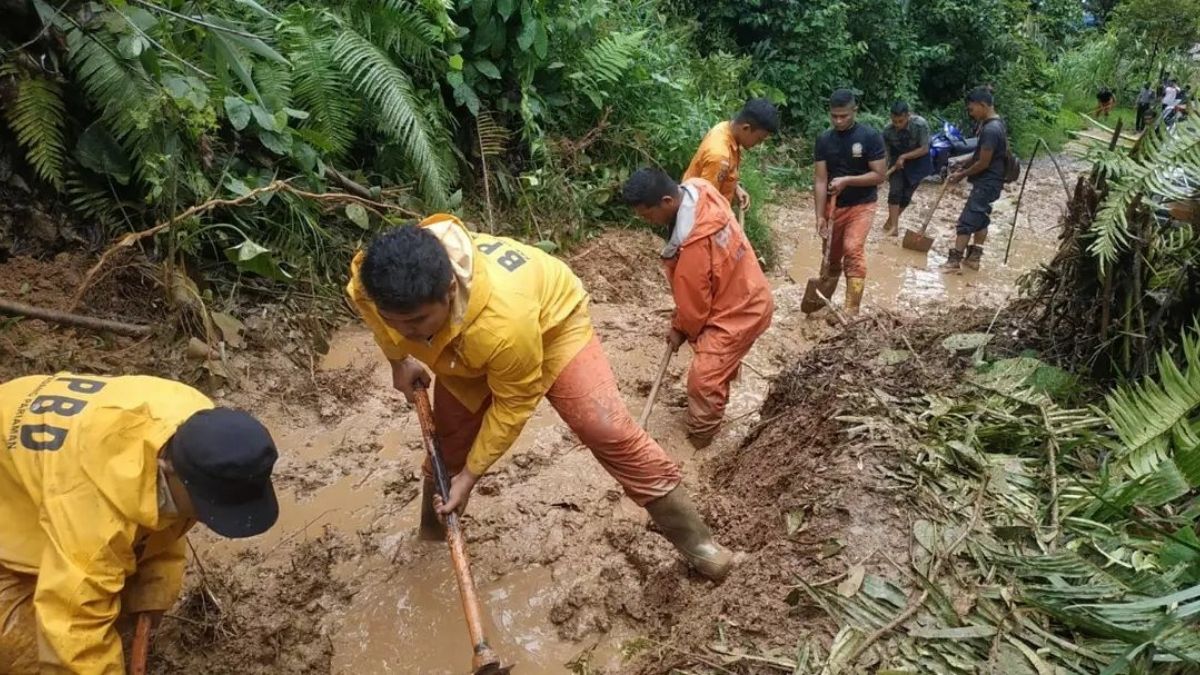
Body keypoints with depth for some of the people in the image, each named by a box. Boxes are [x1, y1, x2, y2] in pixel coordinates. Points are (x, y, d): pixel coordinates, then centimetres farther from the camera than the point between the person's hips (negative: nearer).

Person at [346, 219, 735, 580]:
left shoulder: (503, 319, -47)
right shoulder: (370, 281, -31)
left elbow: (513, 406, -27)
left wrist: (470, 475, -17)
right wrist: (398, 360, 10)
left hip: (550, 318, -5)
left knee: (607, 430, -14)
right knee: (447, 440, 10)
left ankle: (694, 540, 1)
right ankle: (433, 531, 40)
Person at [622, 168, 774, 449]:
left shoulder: (695, 244, -37)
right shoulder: (698, 190, -9)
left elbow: (693, 300, -21)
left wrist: (680, 329, -1)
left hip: (738, 311, -10)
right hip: (743, 294, 10)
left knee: (703, 379, -8)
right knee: (718, 366, 28)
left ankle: (698, 440, 10)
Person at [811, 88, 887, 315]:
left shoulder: (870, 137, -11)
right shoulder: (824, 141, -2)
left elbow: (880, 175, -12)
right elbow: (820, 180, -4)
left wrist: (847, 180, -22)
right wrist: (820, 215, -10)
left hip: (861, 205, -3)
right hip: (833, 207, 4)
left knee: (853, 250, -21)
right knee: (831, 256, 12)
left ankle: (851, 311, -19)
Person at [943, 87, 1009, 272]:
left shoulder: (990, 129, -24)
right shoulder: (995, 124, 9)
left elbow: (984, 163, -21)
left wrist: (962, 175, -9)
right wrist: (963, 168, 11)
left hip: (986, 183, -10)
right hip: (989, 182, 10)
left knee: (967, 221, -7)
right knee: (981, 219, 15)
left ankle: (954, 260, -3)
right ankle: (973, 257, 22)